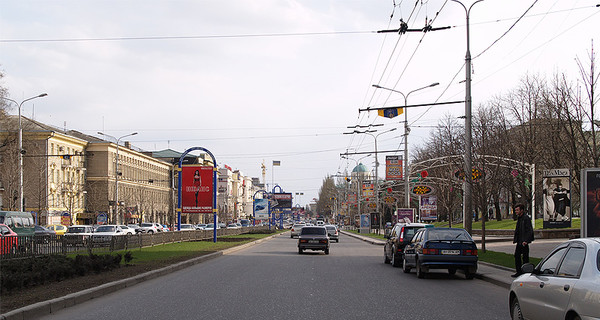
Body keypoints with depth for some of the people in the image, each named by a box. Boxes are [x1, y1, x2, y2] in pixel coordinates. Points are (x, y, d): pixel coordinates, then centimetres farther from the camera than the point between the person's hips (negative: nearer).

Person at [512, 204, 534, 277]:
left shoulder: (526, 218, -15)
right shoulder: (519, 218, 14)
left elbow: (529, 230, -19)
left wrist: (525, 241, -26)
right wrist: (515, 238, 18)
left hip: (524, 242, -10)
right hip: (519, 242, 10)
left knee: (525, 257, -1)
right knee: (517, 255, 12)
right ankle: (519, 272, 20)